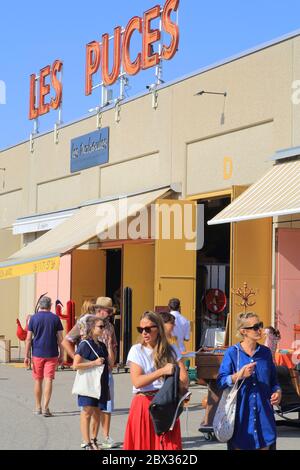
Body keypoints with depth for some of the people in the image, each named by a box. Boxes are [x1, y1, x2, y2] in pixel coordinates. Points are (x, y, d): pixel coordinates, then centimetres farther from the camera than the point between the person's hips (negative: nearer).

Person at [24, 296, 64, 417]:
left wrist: (26, 355, 2)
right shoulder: (55, 318, 1)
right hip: (52, 354, 0)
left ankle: (38, 407, 19)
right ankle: (45, 408, -12)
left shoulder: (34, 318, 1)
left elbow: (28, 338, -1)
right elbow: (60, 338, 1)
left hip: (37, 353, 1)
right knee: (48, 380, -3)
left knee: (38, 380, 11)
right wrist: (61, 355, 9)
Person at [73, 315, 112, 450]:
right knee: (87, 412, -3)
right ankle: (87, 444, 0)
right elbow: (75, 365, -17)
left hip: (101, 384, 7)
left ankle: (94, 440, 23)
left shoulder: (102, 345, 12)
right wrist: (94, 363, -20)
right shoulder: (85, 344, -11)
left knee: (97, 412, 12)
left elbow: (110, 362, 18)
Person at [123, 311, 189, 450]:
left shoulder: (170, 350, 8)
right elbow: (137, 381, -14)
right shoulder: (137, 350, 1)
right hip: (144, 406, -2)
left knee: (170, 445, -3)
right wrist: (162, 372, -23)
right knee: (144, 444, -2)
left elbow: (184, 380, 3)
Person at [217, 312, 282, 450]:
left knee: (264, 445, 5)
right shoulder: (232, 353, -2)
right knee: (240, 445, 0)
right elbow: (221, 381, -7)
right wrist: (239, 375, -22)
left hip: (263, 412, 3)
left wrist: (277, 391, -3)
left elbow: (273, 380, 17)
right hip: (241, 411, -3)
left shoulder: (265, 352, 8)